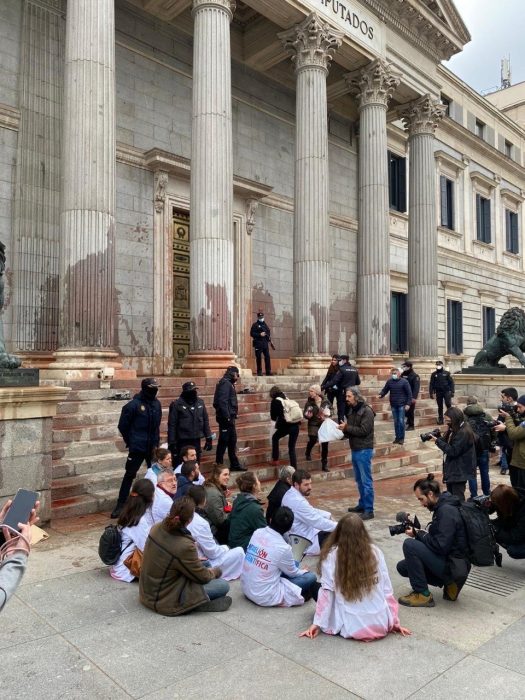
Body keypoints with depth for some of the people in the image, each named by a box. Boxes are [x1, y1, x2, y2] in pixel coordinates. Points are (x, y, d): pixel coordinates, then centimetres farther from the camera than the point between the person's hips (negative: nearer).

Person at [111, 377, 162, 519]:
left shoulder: (157, 404, 4)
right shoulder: (133, 405, -12)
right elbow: (123, 426, -5)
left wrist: (156, 441, 11)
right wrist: (130, 442, 2)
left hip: (152, 447, 5)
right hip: (137, 448, -5)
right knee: (129, 475, 2)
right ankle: (121, 504, 12)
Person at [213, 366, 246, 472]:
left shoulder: (229, 383, 18)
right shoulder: (225, 383, -13)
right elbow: (222, 401, -22)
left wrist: (231, 416, 12)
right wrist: (227, 417, -23)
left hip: (229, 418, 10)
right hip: (226, 418, -10)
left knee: (232, 441, 15)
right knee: (223, 441, -4)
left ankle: (234, 464, 24)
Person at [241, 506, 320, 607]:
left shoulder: (257, 532, -5)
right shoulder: (283, 548, -21)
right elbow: (292, 572, -1)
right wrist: (303, 571, 22)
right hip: (265, 597, -6)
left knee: (294, 564, 16)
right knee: (311, 577, 0)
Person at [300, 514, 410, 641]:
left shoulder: (332, 555, -10)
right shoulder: (376, 552, -3)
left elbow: (326, 591, -10)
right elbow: (387, 589, 2)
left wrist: (317, 623, -3)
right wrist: (395, 622, 11)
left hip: (352, 626, -3)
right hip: (381, 624, 3)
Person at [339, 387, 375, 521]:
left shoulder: (366, 411, -14)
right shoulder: (351, 410, 11)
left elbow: (363, 430, -21)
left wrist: (347, 428, -17)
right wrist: (344, 430, -5)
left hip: (364, 450, -8)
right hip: (355, 449, 8)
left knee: (366, 481, -3)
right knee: (359, 480, 16)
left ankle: (369, 510, 2)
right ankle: (362, 504, 27)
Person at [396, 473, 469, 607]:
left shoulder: (447, 511, -22)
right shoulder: (441, 507, 8)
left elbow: (440, 546, -27)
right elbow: (435, 537, 14)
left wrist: (418, 534, -15)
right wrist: (420, 532, -3)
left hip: (453, 565, -10)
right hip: (448, 561, 10)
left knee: (409, 544, -21)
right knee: (402, 567, 7)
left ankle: (422, 595, -8)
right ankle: (449, 583, 10)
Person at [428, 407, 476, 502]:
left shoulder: (464, 433, -20)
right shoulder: (455, 430, 10)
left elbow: (453, 451, -23)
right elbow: (448, 443, 12)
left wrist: (438, 441, -21)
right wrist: (439, 437, -5)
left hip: (460, 472, -10)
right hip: (452, 470, 10)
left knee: (457, 498, -5)